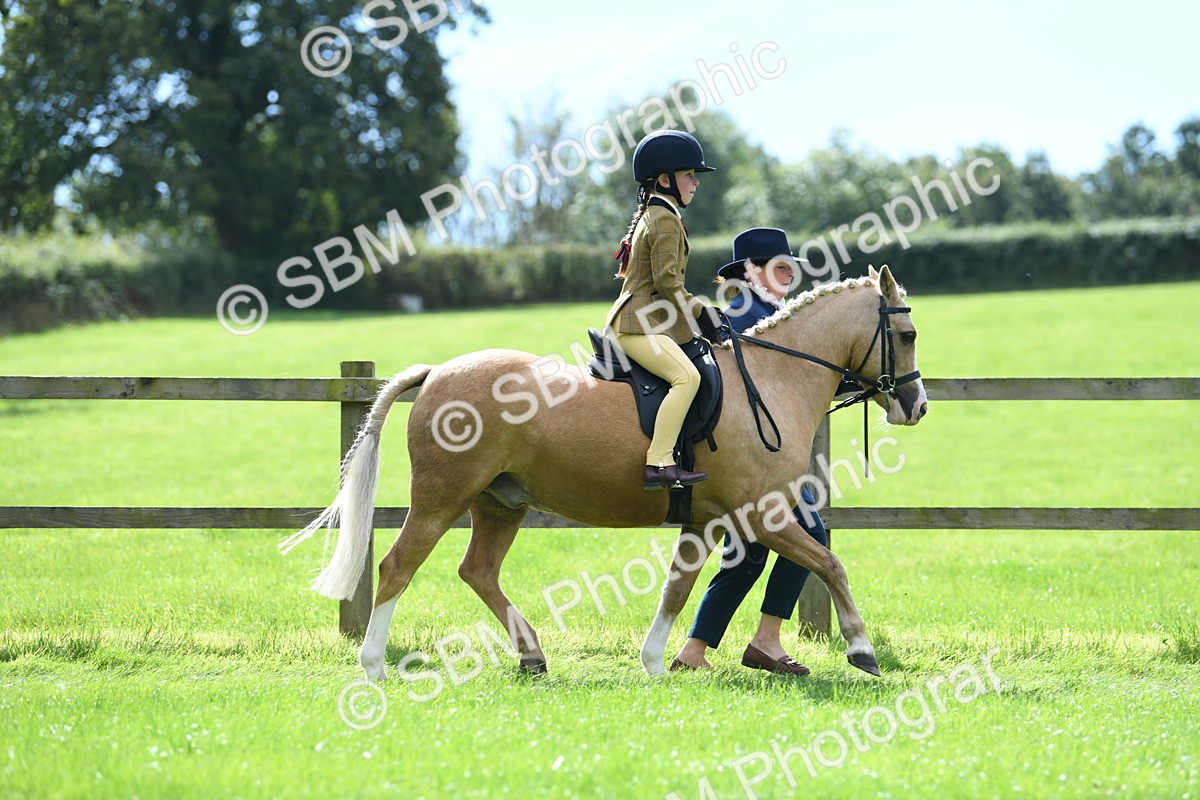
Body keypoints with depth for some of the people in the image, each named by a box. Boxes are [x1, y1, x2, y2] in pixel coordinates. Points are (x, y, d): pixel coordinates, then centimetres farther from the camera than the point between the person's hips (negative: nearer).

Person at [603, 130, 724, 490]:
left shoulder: (650, 215, 21)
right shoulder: (666, 220, -11)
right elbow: (667, 282, -19)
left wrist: (702, 313, 21)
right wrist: (701, 314, -11)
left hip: (648, 321, 11)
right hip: (639, 326, -11)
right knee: (687, 377, -28)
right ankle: (659, 464, -36)